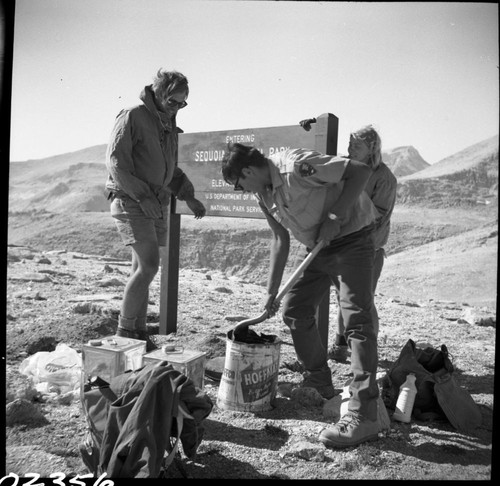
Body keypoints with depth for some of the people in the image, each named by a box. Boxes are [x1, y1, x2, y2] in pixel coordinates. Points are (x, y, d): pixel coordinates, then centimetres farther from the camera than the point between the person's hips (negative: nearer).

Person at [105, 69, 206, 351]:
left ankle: (140, 332, 13)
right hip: (130, 202, -7)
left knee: (143, 268, 7)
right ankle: (124, 332, -4)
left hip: (158, 206, 7)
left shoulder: (171, 128, 18)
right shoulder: (133, 117, -5)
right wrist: (142, 195, -20)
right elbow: (115, 160, -13)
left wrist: (189, 197, 10)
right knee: (149, 265, -17)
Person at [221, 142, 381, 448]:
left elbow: (361, 170, -24)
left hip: (352, 237, -8)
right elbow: (280, 239, 8)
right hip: (319, 248, 9)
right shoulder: (263, 193, 2)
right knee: (294, 310, 7)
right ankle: (320, 385, 25)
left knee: (357, 319, -14)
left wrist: (334, 217, -28)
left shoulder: (297, 165, -25)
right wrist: (272, 291, 7)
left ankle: (363, 417, -11)